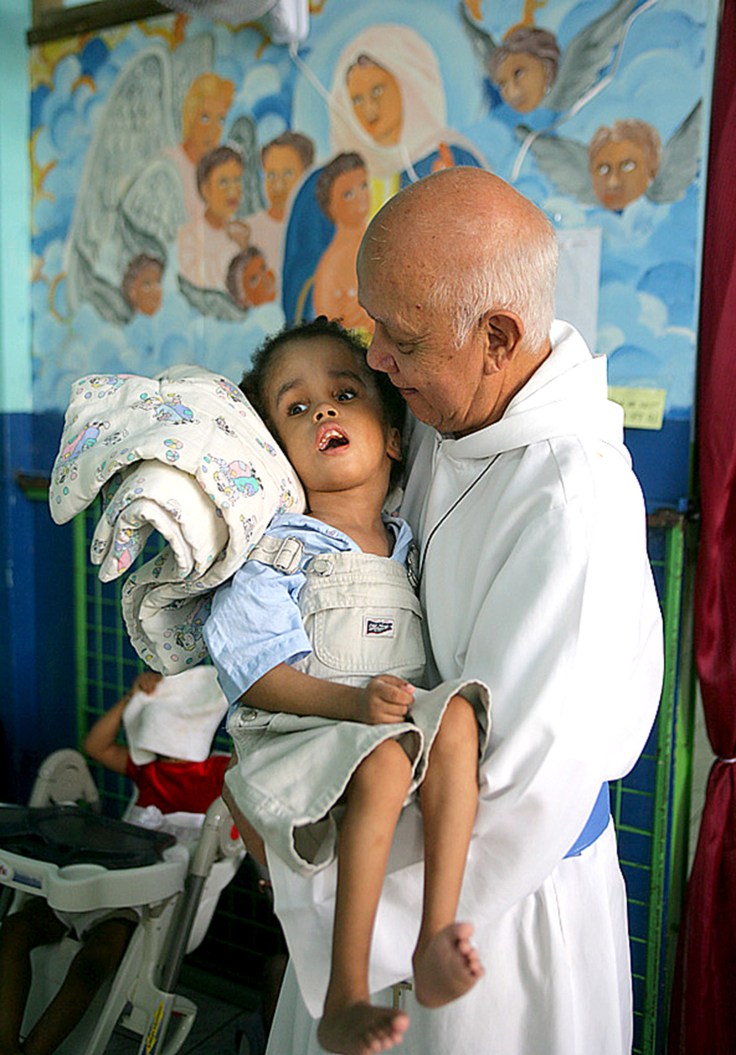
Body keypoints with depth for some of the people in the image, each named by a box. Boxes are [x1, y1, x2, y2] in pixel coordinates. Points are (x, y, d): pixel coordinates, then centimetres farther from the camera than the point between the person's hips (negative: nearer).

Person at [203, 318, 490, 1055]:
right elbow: (253, 675, -13)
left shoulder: (410, 548, 12)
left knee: (456, 715, -25)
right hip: (295, 744, -4)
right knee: (382, 761, -34)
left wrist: (427, 706, 3)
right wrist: (355, 703, -24)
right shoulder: (276, 553, -4)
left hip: (394, 734, 4)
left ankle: (435, 940, -24)